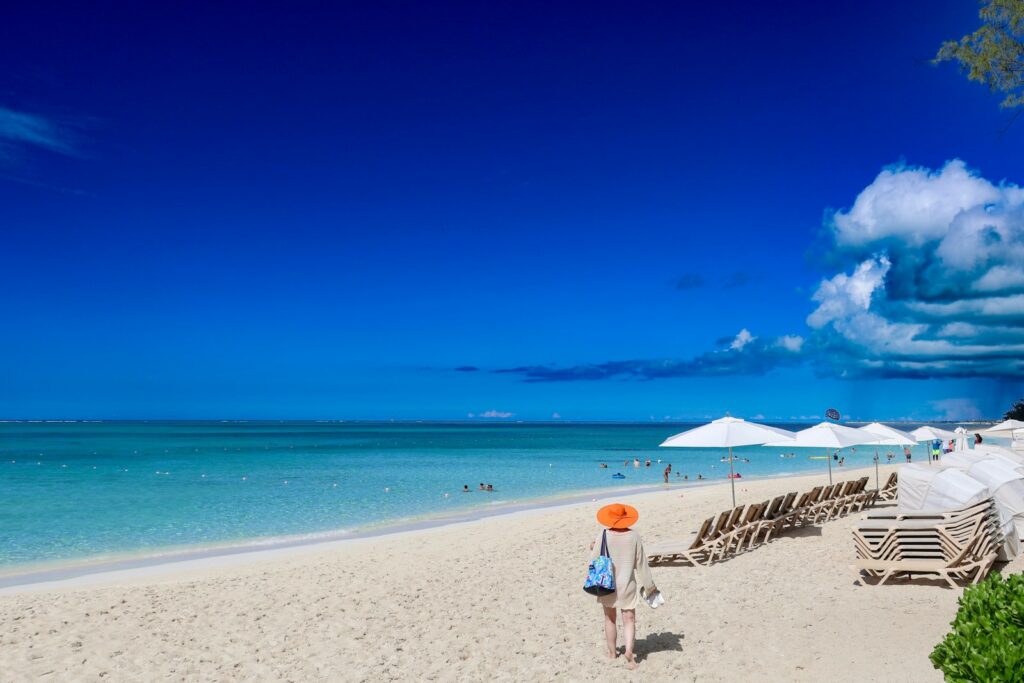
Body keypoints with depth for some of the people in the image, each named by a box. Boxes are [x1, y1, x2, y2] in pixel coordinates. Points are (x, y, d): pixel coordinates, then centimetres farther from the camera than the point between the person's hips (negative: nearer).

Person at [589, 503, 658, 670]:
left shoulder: (603, 536, -14)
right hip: (627, 585, 0)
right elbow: (641, 563, -2)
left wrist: (592, 549, 17)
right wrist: (649, 584, 8)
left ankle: (612, 652, 29)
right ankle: (629, 651, -16)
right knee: (629, 619, 5)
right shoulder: (633, 536, -9)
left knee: (610, 618, 18)